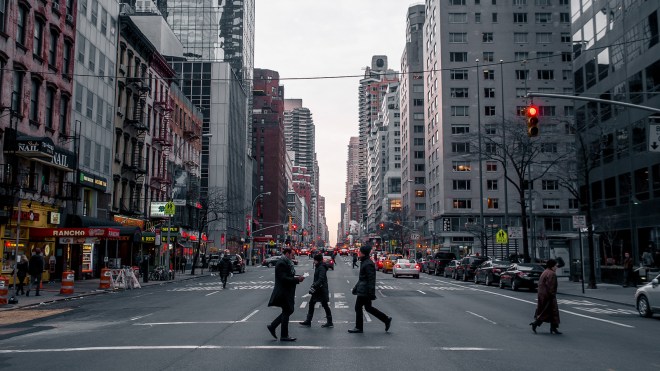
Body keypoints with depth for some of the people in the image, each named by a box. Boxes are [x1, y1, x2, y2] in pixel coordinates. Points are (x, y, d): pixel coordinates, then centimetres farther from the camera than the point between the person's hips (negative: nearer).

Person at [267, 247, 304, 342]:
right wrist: (297, 279, -21)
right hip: (283, 292, -10)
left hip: (287, 292, 10)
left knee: (289, 311, 14)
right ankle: (284, 336, 8)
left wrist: (297, 278, 5)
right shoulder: (282, 263, -18)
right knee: (286, 312, -2)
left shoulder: (286, 262, 15)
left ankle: (272, 326, 21)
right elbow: (284, 279, -24)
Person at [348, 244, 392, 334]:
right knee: (368, 308, 14)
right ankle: (387, 320, 19)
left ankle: (359, 328, 11)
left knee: (358, 307, 0)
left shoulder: (368, 264, -19)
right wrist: (356, 288, 25)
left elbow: (371, 279, -21)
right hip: (362, 290, 10)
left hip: (364, 291, -10)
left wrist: (371, 293, -22)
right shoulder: (363, 262, 13)